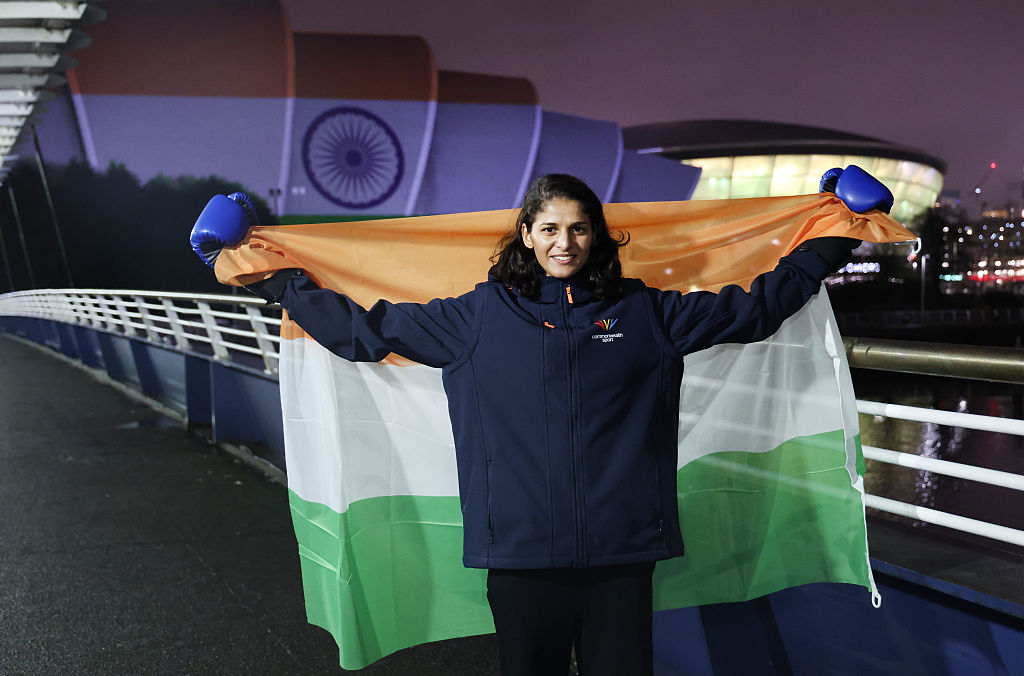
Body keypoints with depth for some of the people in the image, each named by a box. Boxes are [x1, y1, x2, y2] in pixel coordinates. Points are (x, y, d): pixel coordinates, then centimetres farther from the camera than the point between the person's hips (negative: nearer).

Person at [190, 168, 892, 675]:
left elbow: (752, 308, 13)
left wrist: (831, 245, 15)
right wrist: (275, 279, 9)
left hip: (621, 555, 1)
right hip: (520, 555, 0)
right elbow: (364, 327, 8)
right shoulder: (479, 316, 4)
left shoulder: (645, 313, 6)